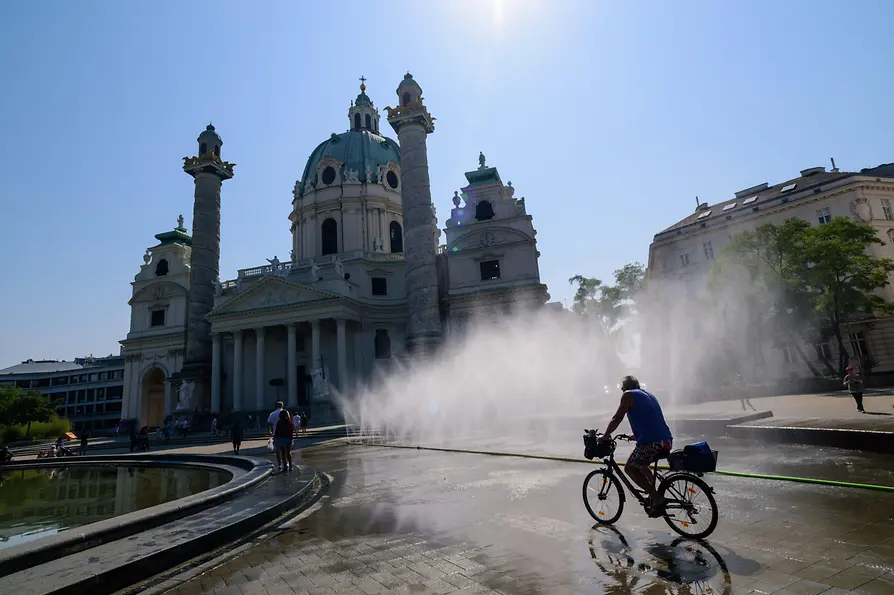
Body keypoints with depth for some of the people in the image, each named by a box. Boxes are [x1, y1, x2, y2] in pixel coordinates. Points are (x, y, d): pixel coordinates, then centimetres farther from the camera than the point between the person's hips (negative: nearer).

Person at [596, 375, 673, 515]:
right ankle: (655, 495, 22)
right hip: (667, 441, 8)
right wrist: (635, 435, 45)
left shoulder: (628, 395, 2)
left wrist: (605, 436, 12)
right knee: (640, 464, 29)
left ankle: (656, 498, 0)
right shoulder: (649, 395, 25)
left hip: (651, 443, -8)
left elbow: (617, 419, 0)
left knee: (630, 468, 12)